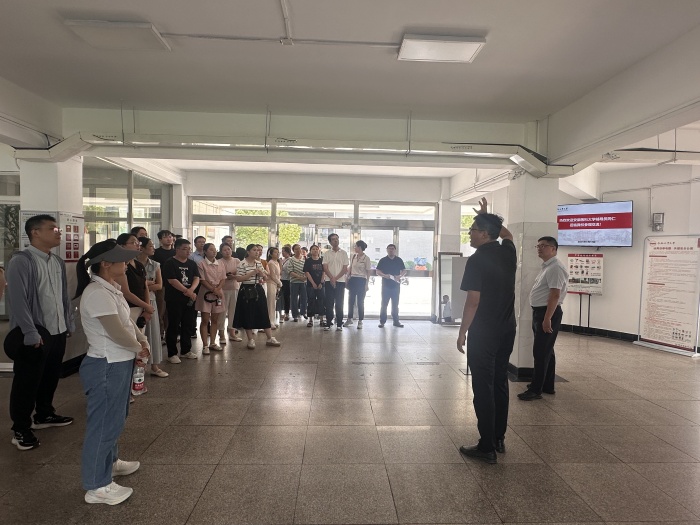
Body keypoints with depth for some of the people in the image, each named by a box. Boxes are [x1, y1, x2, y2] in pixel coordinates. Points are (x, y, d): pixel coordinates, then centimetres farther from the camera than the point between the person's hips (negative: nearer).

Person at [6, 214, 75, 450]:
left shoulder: (58, 262, 9)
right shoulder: (21, 261, -14)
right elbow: (17, 300, -18)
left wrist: (69, 324, 13)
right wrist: (31, 333, -20)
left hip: (58, 332, 7)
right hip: (34, 335, -7)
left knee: (50, 378, 20)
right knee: (27, 383, 6)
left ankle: (44, 415, 39)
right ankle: (21, 430, 21)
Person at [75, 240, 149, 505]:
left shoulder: (111, 288, 7)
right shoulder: (97, 293, -24)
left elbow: (127, 320, 14)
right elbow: (117, 332, -26)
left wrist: (142, 342, 0)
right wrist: (139, 349, -8)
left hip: (119, 363, 10)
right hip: (106, 367, -10)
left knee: (114, 417, 25)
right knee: (104, 422, 3)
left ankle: (110, 462, 45)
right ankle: (97, 486, 18)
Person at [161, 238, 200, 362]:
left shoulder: (192, 264, 12)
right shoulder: (170, 263, -7)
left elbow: (196, 278, 3)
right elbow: (172, 281, -15)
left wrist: (191, 290, -16)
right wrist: (188, 292, -15)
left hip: (189, 300, 6)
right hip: (174, 300, -6)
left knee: (187, 325, 13)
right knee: (173, 326, 1)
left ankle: (186, 350, 26)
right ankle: (172, 354, 9)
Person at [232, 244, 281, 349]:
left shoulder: (259, 263, 10)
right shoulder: (242, 264, -8)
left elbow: (264, 277, 19)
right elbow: (238, 279, -16)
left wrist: (262, 274, -5)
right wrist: (252, 273, -20)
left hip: (258, 290, 5)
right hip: (247, 291, -5)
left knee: (263, 314, 6)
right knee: (248, 315, 2)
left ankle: (270, 338, 11)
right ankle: (250, 340, 14)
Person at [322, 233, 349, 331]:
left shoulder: (344, 253, 4)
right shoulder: (327, 253, 6)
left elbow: (345, 268, -1)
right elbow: (325, 268, 0)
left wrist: (336, 278, -10)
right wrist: (332, 278, -13)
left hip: (340, 281, -1)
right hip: (329, 281, 1)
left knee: (339, 304, 2)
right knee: (329, 303, 2)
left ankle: (339, 324, 7)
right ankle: (328, 323, 9)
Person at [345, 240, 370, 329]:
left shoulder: (366, 258, -7)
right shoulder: (353, 256, 8)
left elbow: (368, 272, -6)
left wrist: (367, 284, -9)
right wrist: (347, 279, 10)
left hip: (361, 281, -5)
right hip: (353, 279, 5)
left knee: (360, 301, 1)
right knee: (351, 300, 11)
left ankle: (360, 321, 9)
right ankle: (349, 319, 24)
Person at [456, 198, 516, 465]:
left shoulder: (477, 261, -16)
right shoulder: (508, 252, 4)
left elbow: (473, 302, -17)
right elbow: (506, 233, 29)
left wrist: (462, 332, -9)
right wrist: (487, 216, 30)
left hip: (483, 332, -7)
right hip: (507, 329, 7)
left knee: (483, 387, -1)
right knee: (500, 383, 16)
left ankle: (487, 447, 6)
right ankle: (499, 439, 26)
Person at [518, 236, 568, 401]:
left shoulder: (555, 268, -17)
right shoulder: (546, 267, 16)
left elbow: (555, 295, -23)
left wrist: (547, 319, -26)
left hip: (548, 313, -11)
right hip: (539, 312, 11)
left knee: (541, 353, -7)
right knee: (545, 351, 16)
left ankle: (535, 389, -1)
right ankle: (547, 386, 25)